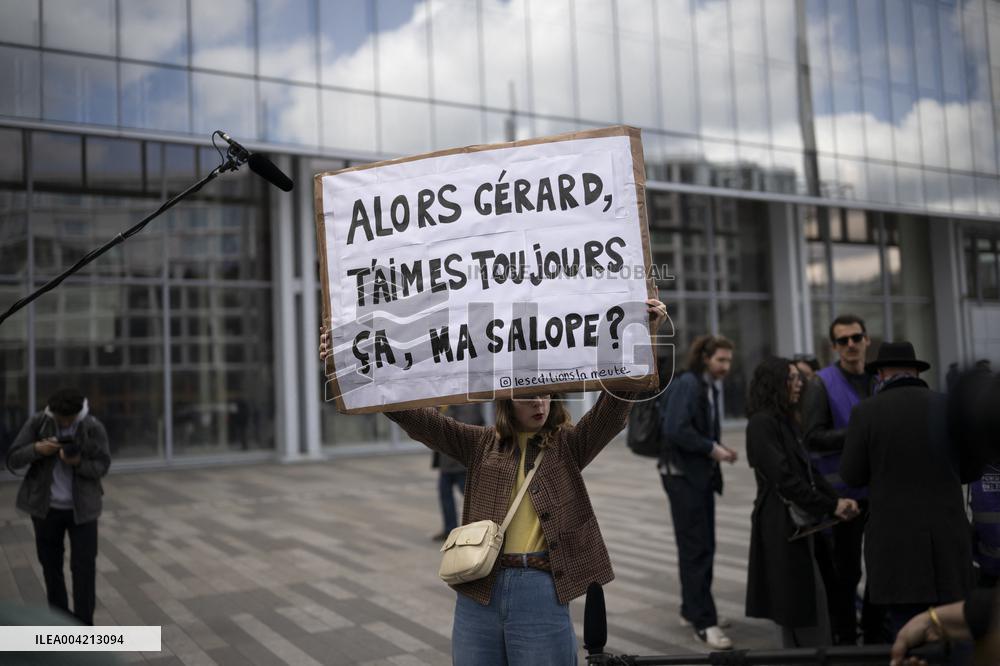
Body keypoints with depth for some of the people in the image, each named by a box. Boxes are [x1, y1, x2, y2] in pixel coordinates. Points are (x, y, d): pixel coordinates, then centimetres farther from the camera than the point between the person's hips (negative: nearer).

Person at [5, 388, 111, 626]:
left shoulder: (94, 427, -11)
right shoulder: (37, 423, -8)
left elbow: (102, 466, -7)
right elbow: (12, 459, -6)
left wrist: (78, 463, -28)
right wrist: (36, 449, -26)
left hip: (82, 508, -2)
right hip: (46, 507, 2)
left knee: (84, 568, -2)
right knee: (51, 567, 13)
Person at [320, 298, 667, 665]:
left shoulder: (568, 445, 4)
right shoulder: (481, 443, 8)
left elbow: (614, 407, -9)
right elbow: (417, 417, 1)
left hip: (541, 593, -2)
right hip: (477, 592, 2)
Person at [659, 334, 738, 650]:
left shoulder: (710, 387, 14)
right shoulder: (687, 384, -13)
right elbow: (675, 429, -23)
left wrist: (719, 448, 0)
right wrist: (711, 448, -16)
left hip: (701, 475, 9)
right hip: (683, 475, -9)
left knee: (703, 546, 13)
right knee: (696, 548, -6)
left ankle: (692, 610, 26)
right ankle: (704, 622, -2)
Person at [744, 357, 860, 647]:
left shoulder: (786, 420, 14)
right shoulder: (762, 423, -15)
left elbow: (807, 470, 13)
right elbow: (783, 478, -19)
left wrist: (836, 500, -2)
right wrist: (830, 506, -15)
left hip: (799, 520, 9)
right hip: (781, 523, -9)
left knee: (799, 603, 13)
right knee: (808, 601, -4)